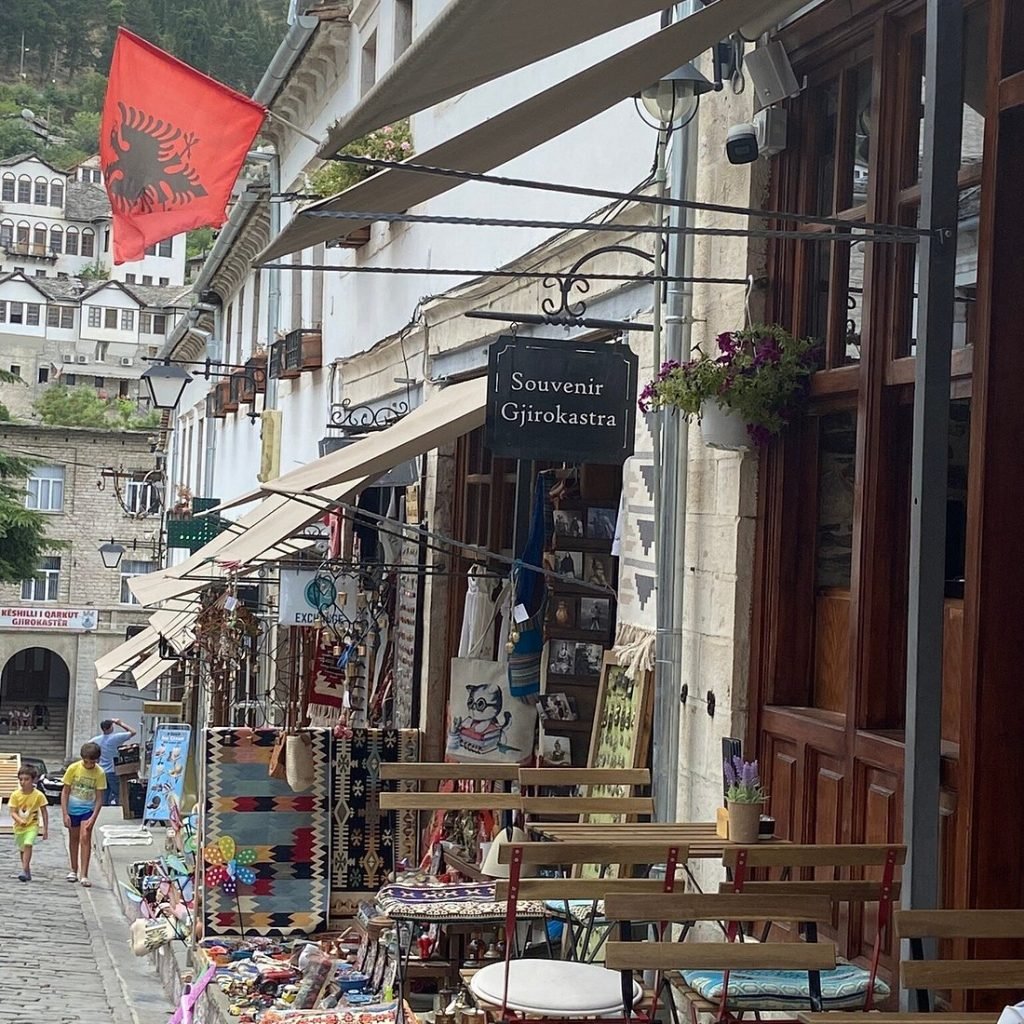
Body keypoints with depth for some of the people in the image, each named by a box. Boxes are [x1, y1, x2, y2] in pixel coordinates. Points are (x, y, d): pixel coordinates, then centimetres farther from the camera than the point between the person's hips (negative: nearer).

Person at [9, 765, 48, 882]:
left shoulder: (39, 795, -11)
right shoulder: (15, 795, -9)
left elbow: (44, 813, -3)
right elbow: (13, 813, -11)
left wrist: (45, 829, -2)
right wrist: (19, 820, -32)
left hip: (32, 825, -3)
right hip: (19, 826, 3)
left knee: (28, 844, -23)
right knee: (22, 849, 13)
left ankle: (24, 870, -25)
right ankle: (27, 872, 29)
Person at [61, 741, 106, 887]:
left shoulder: (99, 773, -13)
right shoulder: (73, 768, -13)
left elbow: (99, 798, -9)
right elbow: (65, 792, -8)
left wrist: (93, 817, -17)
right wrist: (65, 814, -13)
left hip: (88, 809, -1)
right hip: (72, 809, 1)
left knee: (85, 838, -12)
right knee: (73, 838, 13)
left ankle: (84, 875, -14)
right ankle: (74, 870, 29)